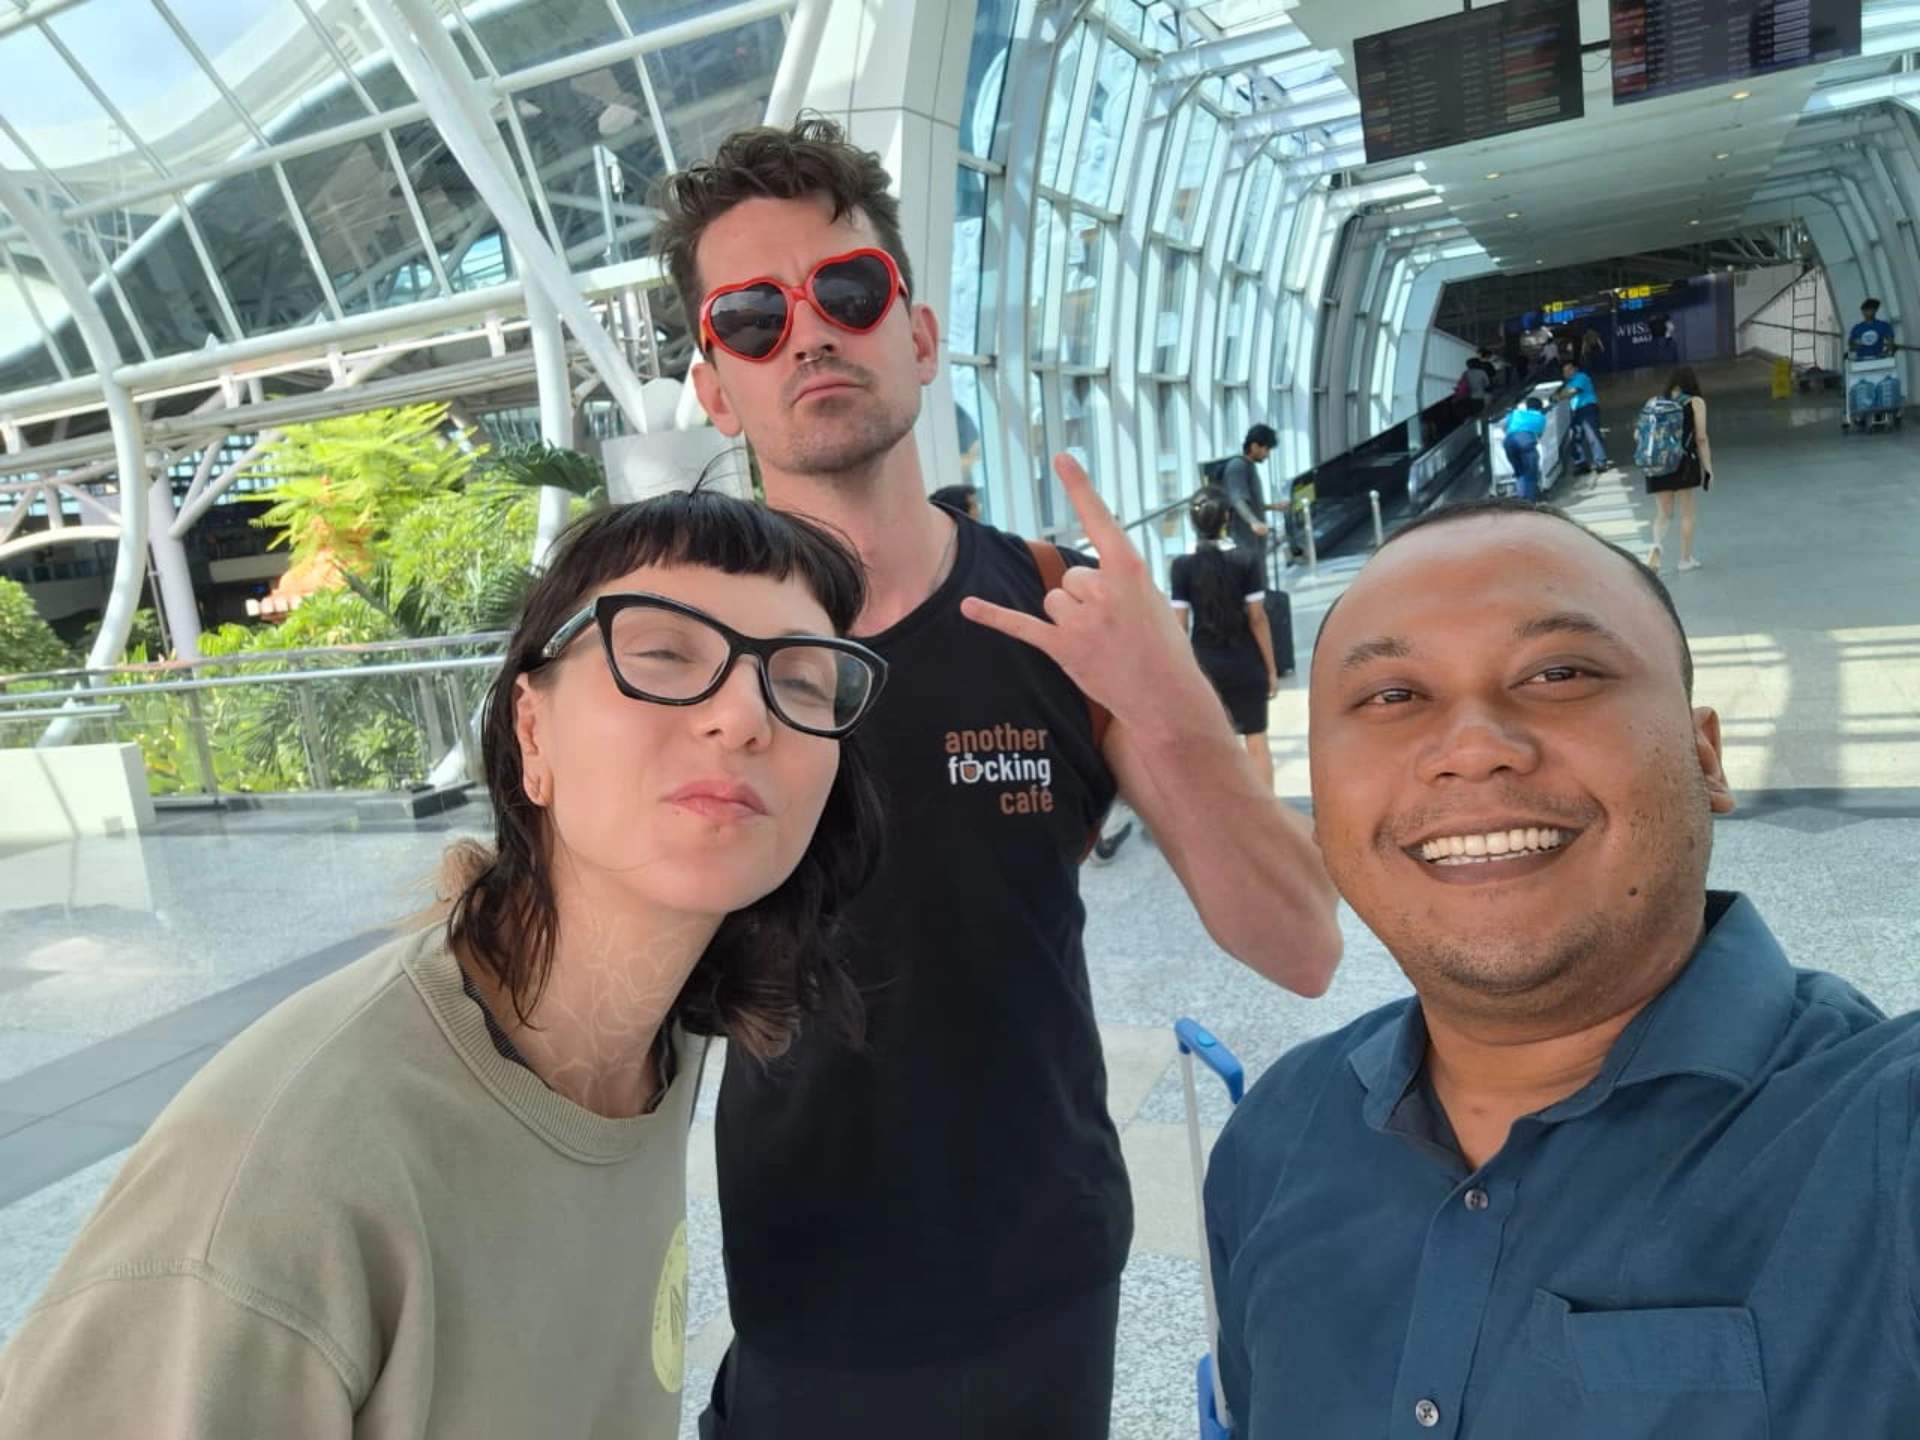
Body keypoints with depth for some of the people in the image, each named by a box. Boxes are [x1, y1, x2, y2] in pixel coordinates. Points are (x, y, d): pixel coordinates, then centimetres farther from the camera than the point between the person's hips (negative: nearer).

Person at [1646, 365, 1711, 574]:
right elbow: (1701, 438, -4)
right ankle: (1686, 558, 17)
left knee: (1663, 513, 10)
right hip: (1685, 462, -2)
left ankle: (1657, 547, -18)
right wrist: (1708, 468, 0)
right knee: (1687, 512, 11)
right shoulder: (1696, 402, 0)